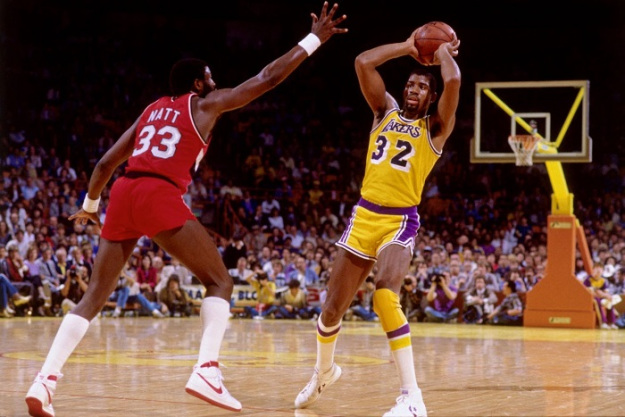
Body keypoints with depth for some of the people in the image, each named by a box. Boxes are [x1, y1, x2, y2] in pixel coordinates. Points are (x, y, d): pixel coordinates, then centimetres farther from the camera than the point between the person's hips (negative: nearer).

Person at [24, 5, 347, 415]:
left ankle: (45, 379, -1)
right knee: (220, 281, 4)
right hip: (161, 197, -6)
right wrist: (315, 39, 19)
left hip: (123, 195, 6)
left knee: (96, 295, 12)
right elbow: (268, 78, 12)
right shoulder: (206, 104, 13)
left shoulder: (152, 110, 28)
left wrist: (90, 205, 44)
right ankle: (207, 371, -16)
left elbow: (106, 163, 29)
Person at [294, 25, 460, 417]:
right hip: (364, 217, 5)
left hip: (401, 222, -4)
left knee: (386, 296, -31)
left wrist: (444, 53, 4)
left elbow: (453, 81, -15)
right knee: (332, 308, 8)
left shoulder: (436, 128, 2)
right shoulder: (385, 110, 13)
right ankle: (324, 371, 40)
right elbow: (363, 62, 2)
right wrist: (408, 47, 7)